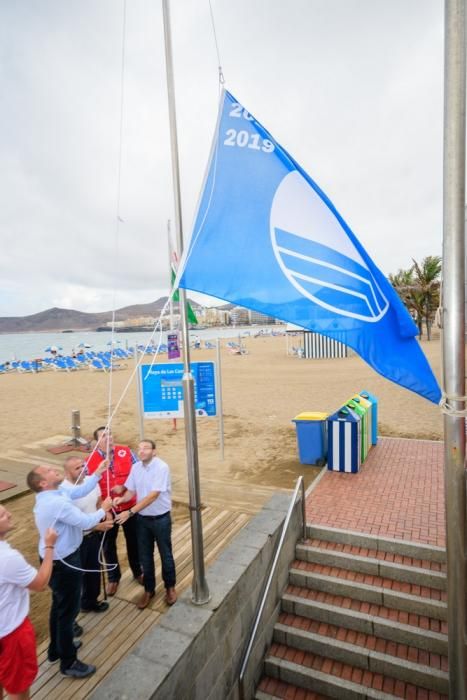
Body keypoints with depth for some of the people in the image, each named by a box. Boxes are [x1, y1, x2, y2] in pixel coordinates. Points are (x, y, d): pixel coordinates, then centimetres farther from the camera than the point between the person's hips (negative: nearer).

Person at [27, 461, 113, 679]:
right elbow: (85, 522, -27)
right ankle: (68, 663, 28)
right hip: (63, 563, -10)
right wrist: (103, 509, -11)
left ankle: (56, 649, 47)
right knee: (68, 610, 9)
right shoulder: (57, 503, -33)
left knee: (59, 605, 27)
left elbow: (79, 491, 5)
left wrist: (98, 474, -1)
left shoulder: (51, 496, -2)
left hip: (55, 559, 10)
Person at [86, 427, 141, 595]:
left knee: (133, 540, 18)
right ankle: (113, 577, 41)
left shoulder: (126, 451, -11)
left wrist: (124, 487, -19)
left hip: (129, 506, 0)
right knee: (108, 544, 17)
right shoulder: (91, 461, -12)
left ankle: (138, 572, 42)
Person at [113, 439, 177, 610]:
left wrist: (130, 512, -32)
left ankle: (170, 587, 36)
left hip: (161, 518, -5)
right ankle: (149, 589, 38)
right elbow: (131, 491, 0)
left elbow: (153, 495, -29)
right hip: (142, 518, 5)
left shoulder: (161, 467, -25)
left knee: (165, 554, 14)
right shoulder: (135, 467, -5)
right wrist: (121, 499, -22)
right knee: (145, 556, 17)